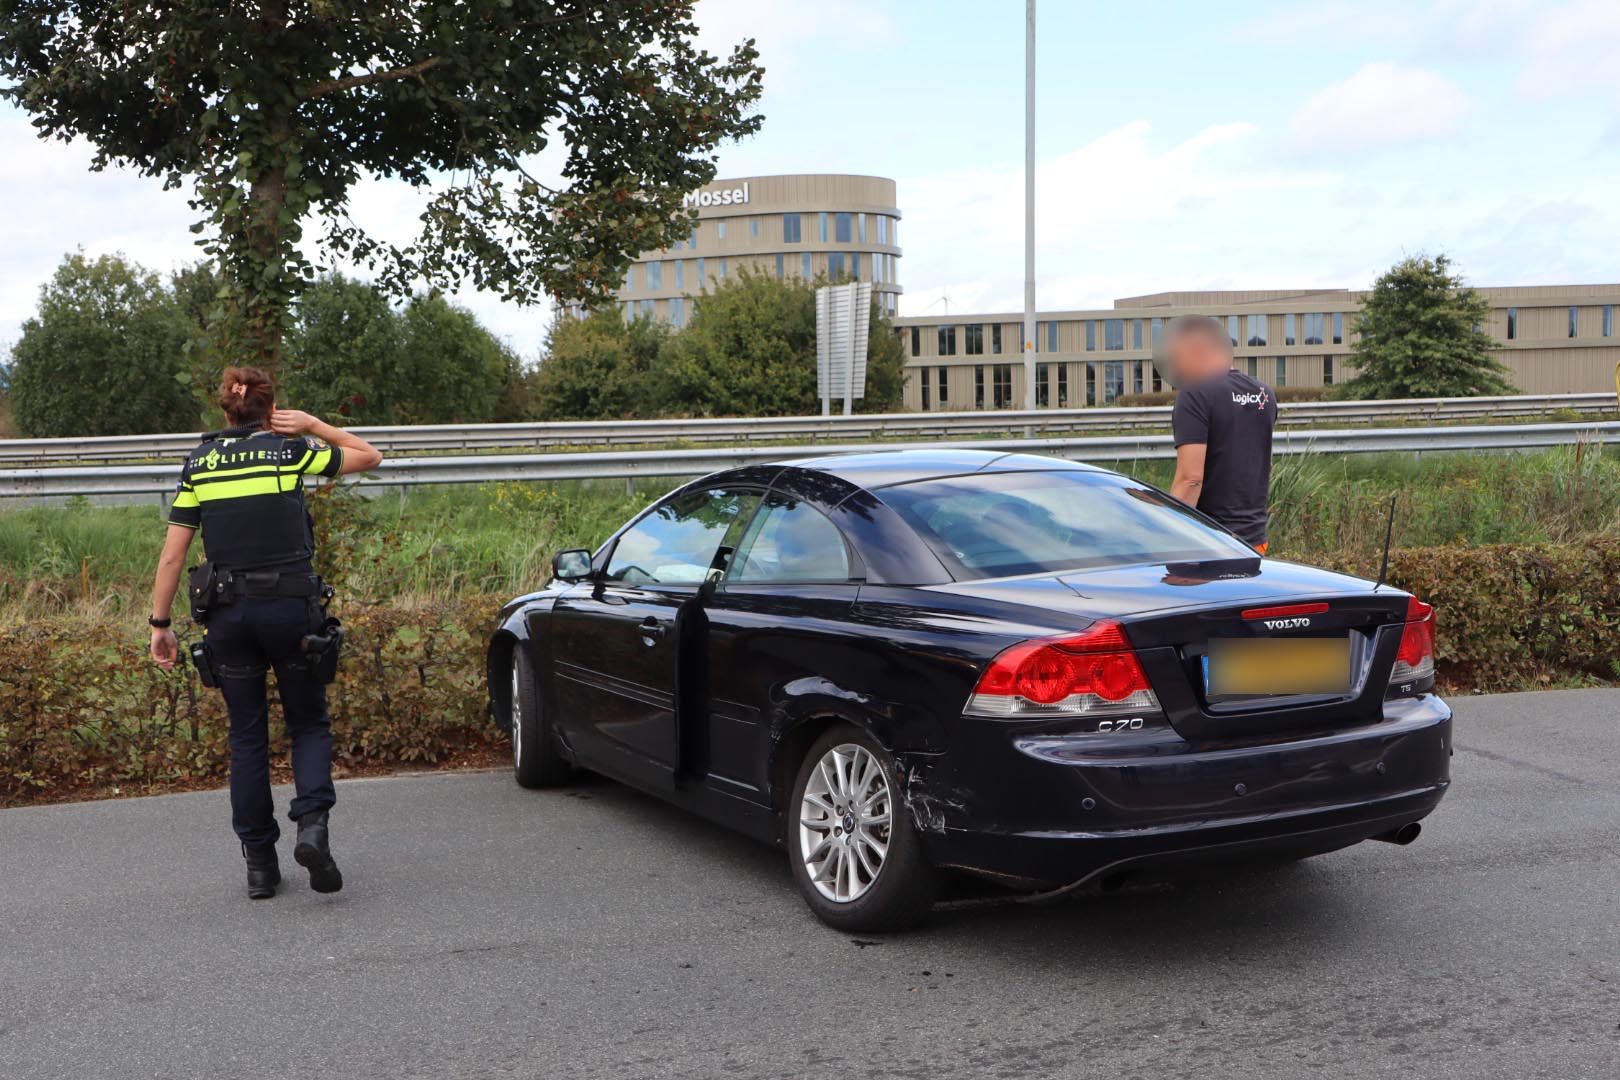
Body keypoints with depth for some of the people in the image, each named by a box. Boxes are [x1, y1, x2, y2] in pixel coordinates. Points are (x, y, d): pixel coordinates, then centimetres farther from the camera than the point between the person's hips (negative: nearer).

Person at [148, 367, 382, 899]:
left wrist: (160, 623, 9)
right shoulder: (290, 451, -1)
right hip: (291, 605, -2)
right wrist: (313, 426, 12)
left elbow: (172, 556, 4)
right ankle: (312, 822, -12)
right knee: (309, 724, 12)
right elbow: (369, 456, 14)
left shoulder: (199, 463, 6)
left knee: (247, 736, 11)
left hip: (228, 611, 2)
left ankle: (259, 863, 14)